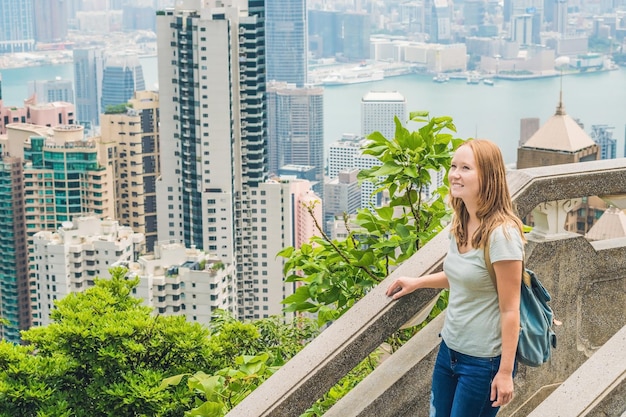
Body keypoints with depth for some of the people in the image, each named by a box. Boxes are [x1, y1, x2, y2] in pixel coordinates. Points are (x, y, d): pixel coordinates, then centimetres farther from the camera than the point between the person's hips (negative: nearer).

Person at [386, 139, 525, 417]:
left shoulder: (502, 234, -22)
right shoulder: (460, 224, 2)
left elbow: (509, 310, -20)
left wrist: (505, 372, -18)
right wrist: (418, 282, 21)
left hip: (484, 361, -8)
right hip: (449, 350, 8)